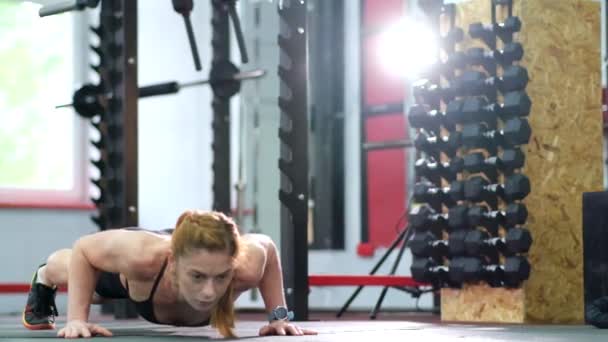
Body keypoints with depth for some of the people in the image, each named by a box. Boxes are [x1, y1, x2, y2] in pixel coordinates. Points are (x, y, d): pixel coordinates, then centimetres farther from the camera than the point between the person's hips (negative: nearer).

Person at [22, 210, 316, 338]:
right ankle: (44, 278, 69)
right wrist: (76, 318, -35)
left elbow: (268, 247, -21)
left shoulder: (247, 266, -47)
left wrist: (279, 315, -23)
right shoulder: (142, 255, -51)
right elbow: (82, 249, -29)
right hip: (123, 271, -1)